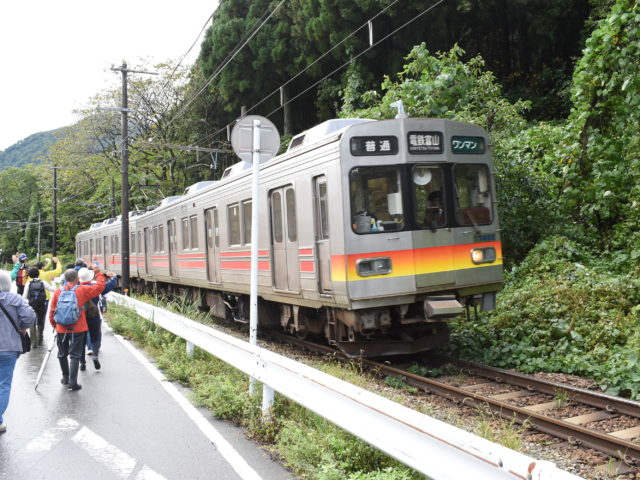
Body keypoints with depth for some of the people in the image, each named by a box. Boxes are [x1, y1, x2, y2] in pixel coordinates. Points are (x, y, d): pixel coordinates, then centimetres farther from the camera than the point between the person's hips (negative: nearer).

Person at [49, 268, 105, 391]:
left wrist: (53, 324, 18)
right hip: (77, 329, -3)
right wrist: (98, 273, 13)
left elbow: (52, 310, 5)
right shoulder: (82, 290, -7)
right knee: (75, 355, 0)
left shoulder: (58, 291, 1)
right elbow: (100, 286, 0)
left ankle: (65, 378, 30)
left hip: (61, 329, 3)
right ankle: (73, 382, -5)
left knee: (62, 354, 18)